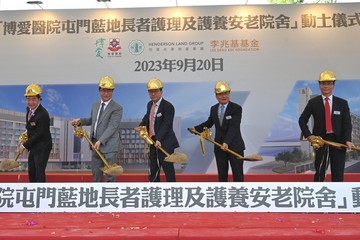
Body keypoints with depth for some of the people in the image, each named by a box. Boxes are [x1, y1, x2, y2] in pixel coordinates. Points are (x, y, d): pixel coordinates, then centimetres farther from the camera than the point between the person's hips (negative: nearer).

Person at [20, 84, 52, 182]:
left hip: (42, 147, -9)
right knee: (31, 170, 20)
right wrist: (27, 132, 6)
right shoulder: (29, 108, 1)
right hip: (33, 146, 9)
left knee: (39, 171, -8)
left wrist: (25, 145, -15)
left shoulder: (43, 114, -26)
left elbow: (38, 134, -23)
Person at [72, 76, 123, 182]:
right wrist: (80, 121, 5)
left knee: (110, 174, 1)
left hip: (109, 146, -7)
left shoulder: (117, 108, -13)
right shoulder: (95, 104, 10)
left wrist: (101, 141, -28)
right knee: (96, 173, 17)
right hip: (95, 144, 7)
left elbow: (112, 127, -21)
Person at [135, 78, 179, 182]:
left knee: (168, 169, -2)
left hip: (165, 142, -8)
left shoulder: (168, 106, -16)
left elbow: (166, 125, -24)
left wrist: (159, 139, -35)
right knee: (153, 169, 16)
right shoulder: (149, 104, 8)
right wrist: (141, 126, 8)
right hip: (153, 141, 8)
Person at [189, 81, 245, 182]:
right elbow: (209, 122, 21)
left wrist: (227, 142, -34)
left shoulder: (236, 108, -11)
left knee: (238, 174, 3)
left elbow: (233, 127, -22)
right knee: (221, 174, 12)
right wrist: (196, 128, 9)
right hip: (219, 147, 5)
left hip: (235, 146, -5)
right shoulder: (213, 109, 6)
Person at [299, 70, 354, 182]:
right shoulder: (313, 102, 3)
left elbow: (347, 123, 0)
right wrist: (308, 135, -7)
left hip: (338, 141, 1)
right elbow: (302, 120, 6)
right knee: (319, 173, 8)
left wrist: (348, 140, -14)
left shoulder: (342, 103, 5)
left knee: (338, 175, 3)